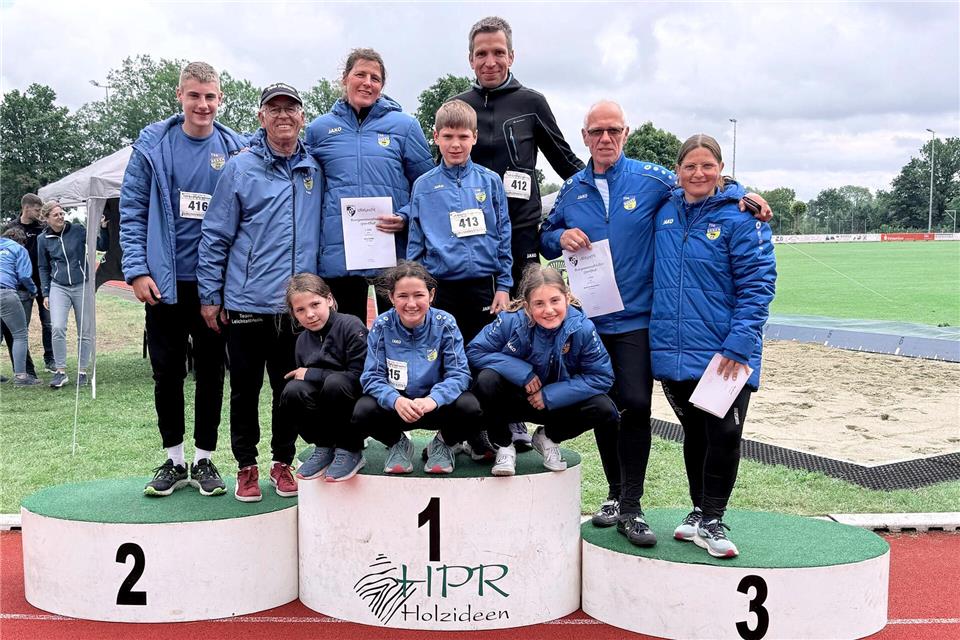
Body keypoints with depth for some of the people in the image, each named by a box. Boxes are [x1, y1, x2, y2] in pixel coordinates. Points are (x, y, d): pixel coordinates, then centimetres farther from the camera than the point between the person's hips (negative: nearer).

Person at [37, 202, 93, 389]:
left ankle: (82, 371, 16)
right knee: (57, 327, -16)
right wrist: (46, 293, 8)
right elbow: (44, 268, 12)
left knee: (85, 332, 3)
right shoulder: (43, 240, 4)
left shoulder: (78, 230, -1)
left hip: (82, 286, 0)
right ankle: (61, 372, -6)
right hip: (58, 288, 0)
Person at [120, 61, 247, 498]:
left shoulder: (235, 149, 1)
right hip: (164, 281, 0)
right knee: (166, 371, 8)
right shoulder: (153, 144, -1)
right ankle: (173, 459, 22)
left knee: (211, 371, 8)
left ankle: (204, 459, 21)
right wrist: (137, 270, -9)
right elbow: (132, 210, -1)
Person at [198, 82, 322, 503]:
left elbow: (326, 230, 16)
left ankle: (282, 462, 27)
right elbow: (215, 236, 0)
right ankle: (247, 467, 23)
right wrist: (210, 295, -2)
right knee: (245, 390, 8)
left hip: (298, 305, 3)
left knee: (291, 389, 11)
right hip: (247, 304, -2)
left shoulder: (314, 171, 8)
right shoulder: (240, 169, -2)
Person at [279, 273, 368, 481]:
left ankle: (348, 450, -12)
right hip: (326, 413, 5)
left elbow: (359, 376, -20)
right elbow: (305, 383, 11)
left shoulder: (350, 326, -12)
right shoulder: (303, 341, 7)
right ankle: (324, 448, -1)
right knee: (292, 391, -22)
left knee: (334, 383, -34)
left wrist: (311, 374, -15)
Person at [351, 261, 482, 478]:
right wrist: (395, 400, -33)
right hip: (396, 403, 1)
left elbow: (459, 373, -15)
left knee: (469, 407, -31)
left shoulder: (445, 324, -11)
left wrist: (432, 400, -35)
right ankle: (397, 443, 6)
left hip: (437, 405, 0)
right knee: (363, 411, -29)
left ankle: (443, 443, 5)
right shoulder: (382, 326, -9)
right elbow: (372, 376, -11)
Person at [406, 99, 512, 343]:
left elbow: (503, 237, 5)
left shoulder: (490, 181, 3)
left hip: (483, 286, 0)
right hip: (440, 288, 0)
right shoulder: (423, 186, 3)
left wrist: (503, 286, 1)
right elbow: (415, 244, 6)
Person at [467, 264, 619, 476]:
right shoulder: (511, 321, -23)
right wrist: (522, 373, -28)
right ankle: (503, 446, -5)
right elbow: (474, 351, -18)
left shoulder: (582, 328, -22)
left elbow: (602, 377, -18)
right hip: (512, 399, -1)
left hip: (557, 402, 1)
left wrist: (551, 395, -24)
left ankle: (548, 437, 6)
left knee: (604, 409, -24)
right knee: (487, 379, -33)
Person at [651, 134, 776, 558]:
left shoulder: (740, 217, -7)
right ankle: (699, 510, 30)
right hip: (673, 349, 4)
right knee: (694, 435, 15)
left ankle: (711, 521, 14)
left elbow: (758, 282, -11)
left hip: (724, 354, -4)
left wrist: (739, 344, -17)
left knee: (723, 436, -1)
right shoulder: (664, 212, 7)